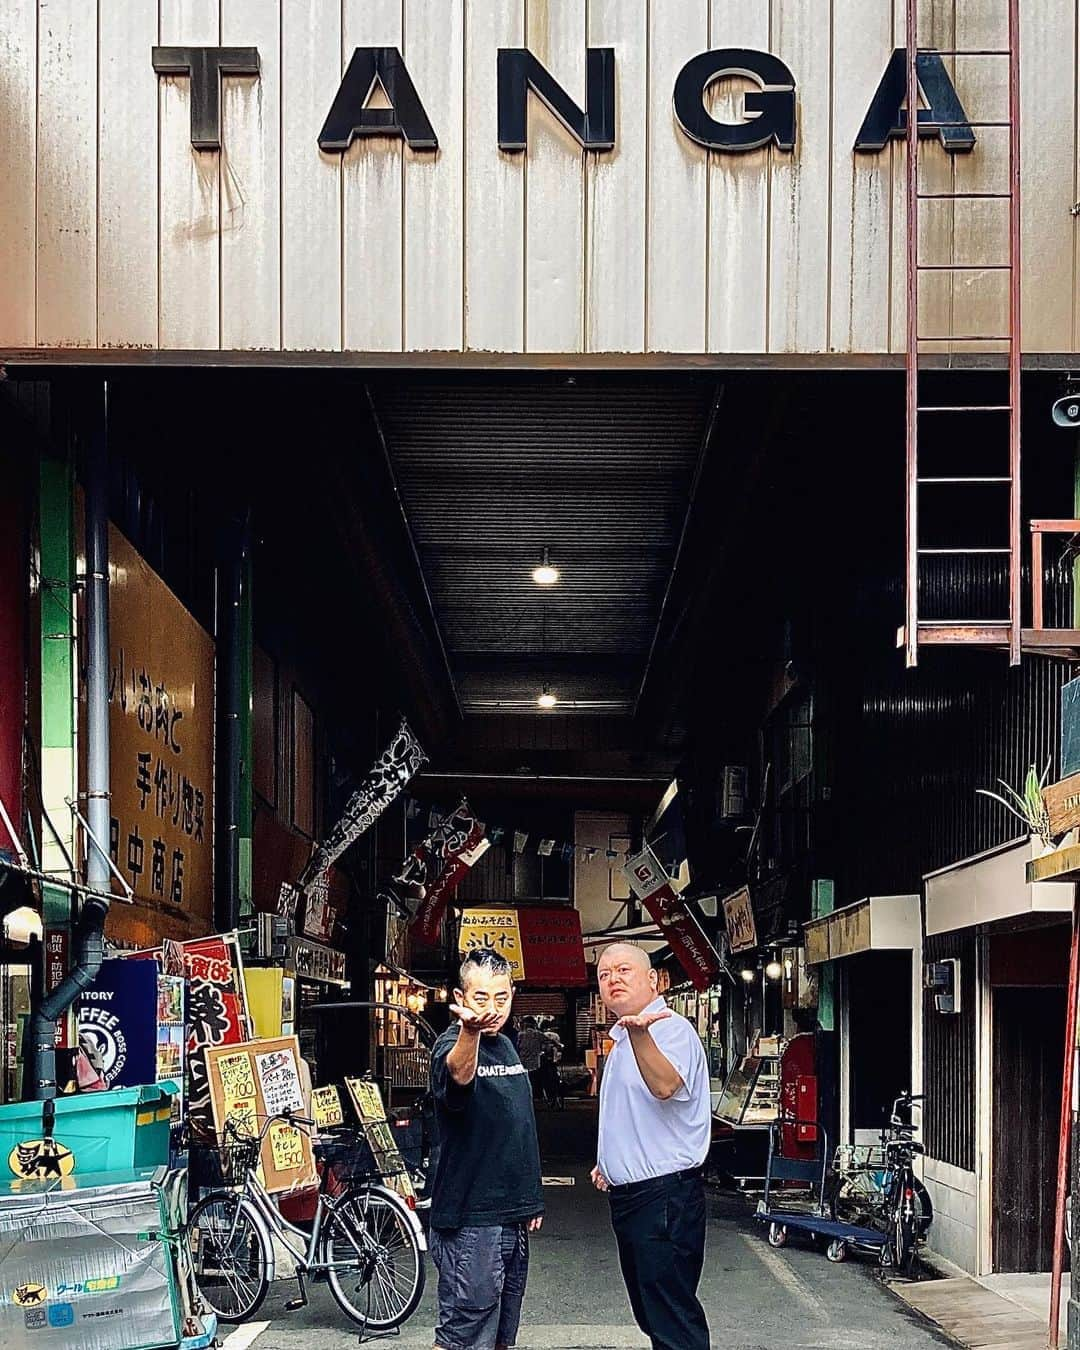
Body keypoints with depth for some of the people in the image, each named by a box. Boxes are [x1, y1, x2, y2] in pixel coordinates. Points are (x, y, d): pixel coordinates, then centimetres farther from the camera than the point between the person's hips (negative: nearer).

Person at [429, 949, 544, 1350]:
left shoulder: (506, 1046, 12)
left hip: (513, 1217, 9)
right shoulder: (451, 1045, -14)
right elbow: (457, 1075, -41)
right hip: (471, 1221, -8)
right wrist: (470, 1031, -62)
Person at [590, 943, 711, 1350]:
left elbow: (666, 1086, -35)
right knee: (650, 1315, 16)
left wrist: (639, 1034, -49)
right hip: (629, 1194, 10)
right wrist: (610, 1163, 19)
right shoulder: (621, 1040, 17)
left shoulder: (670, 1029, -13)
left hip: (664, 1197, -10)